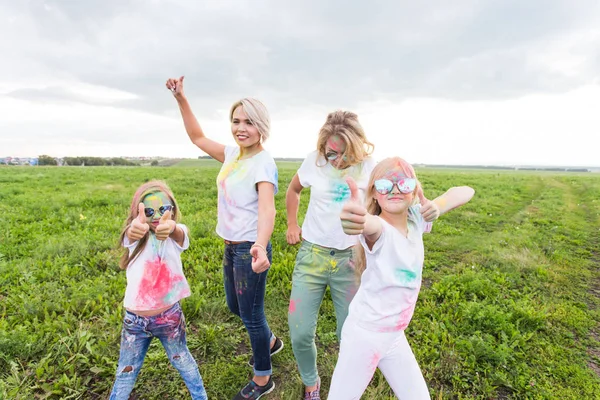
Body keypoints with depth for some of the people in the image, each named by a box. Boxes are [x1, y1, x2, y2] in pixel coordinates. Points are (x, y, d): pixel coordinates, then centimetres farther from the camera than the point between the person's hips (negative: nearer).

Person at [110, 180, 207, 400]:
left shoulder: (177, 235, -12)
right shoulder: (135, 237, -12)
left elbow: (177, 232, -37)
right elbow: (132, 233, -37)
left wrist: (170, 227, -63)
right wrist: (135, 228, -63)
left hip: (169, 315, 0)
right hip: (135, 319, 0)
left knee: (182, 361, 21)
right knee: (126, 372, 17)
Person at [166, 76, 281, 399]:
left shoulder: (263, 163, -20)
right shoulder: (233, 154, 4)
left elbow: (267, 207, -35)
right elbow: (198, 137, 16)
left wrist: (260, 246, -53)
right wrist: (181, 99, 8)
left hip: (250, 249, -8)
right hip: (231, 248, 9)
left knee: (251, 314, 7)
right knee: (235, 306, 24)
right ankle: (270, 342, 51)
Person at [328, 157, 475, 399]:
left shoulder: (416, 219, -5)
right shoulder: (379, 229, -24)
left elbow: (465, 192, 1)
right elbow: (370, 224, -49)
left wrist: (437, 207, -21)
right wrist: (357, 217, -74)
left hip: (395, 335, 6)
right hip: (365, 333, -6)